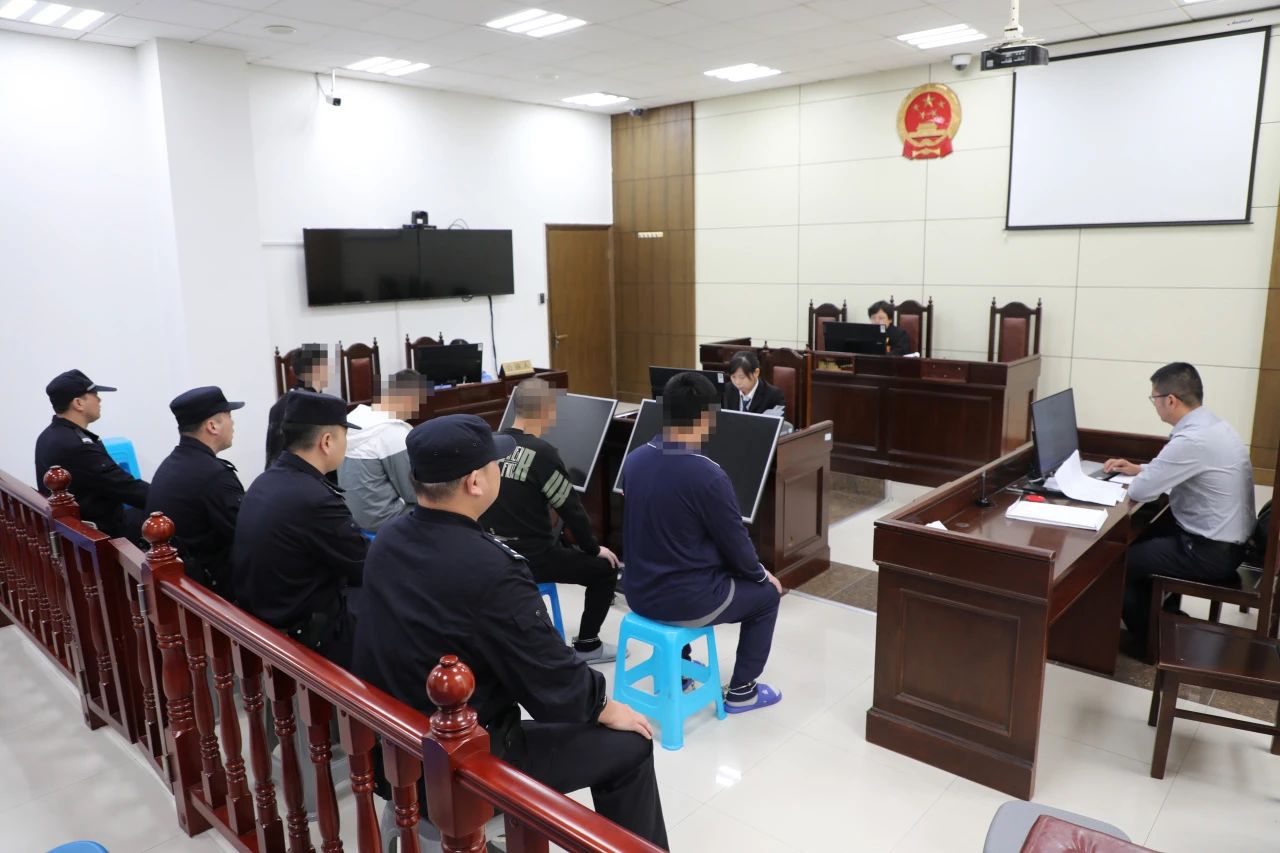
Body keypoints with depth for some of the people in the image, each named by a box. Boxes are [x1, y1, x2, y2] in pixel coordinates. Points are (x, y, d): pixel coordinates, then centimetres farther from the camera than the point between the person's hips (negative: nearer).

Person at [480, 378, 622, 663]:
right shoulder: (542, 453, -20)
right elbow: (570, 508, -12)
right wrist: (594, 548, 4)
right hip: (531, 558, -7)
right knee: (605, 568, 9)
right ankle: (587, 645, 18)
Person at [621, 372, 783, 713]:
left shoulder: (634, 459, -4)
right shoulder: (708, 476, -25)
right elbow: (735, 544, -14)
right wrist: (761, 574, 9)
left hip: (639, 592, 7)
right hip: (686, 600, -6)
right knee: (767, 594, 18)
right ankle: (741, 691, 28)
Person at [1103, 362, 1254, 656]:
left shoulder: (1193, 440, -28)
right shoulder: (1212, 425, 4)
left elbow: (1140, 491, -22)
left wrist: (1137, 479, 0)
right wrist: (1139, 469, 15)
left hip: (1210, 553, -10)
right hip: (1226, 540, 10)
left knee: (1122, 561, 0)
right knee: (1140, 539, 22)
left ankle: (1147, 643, 18)